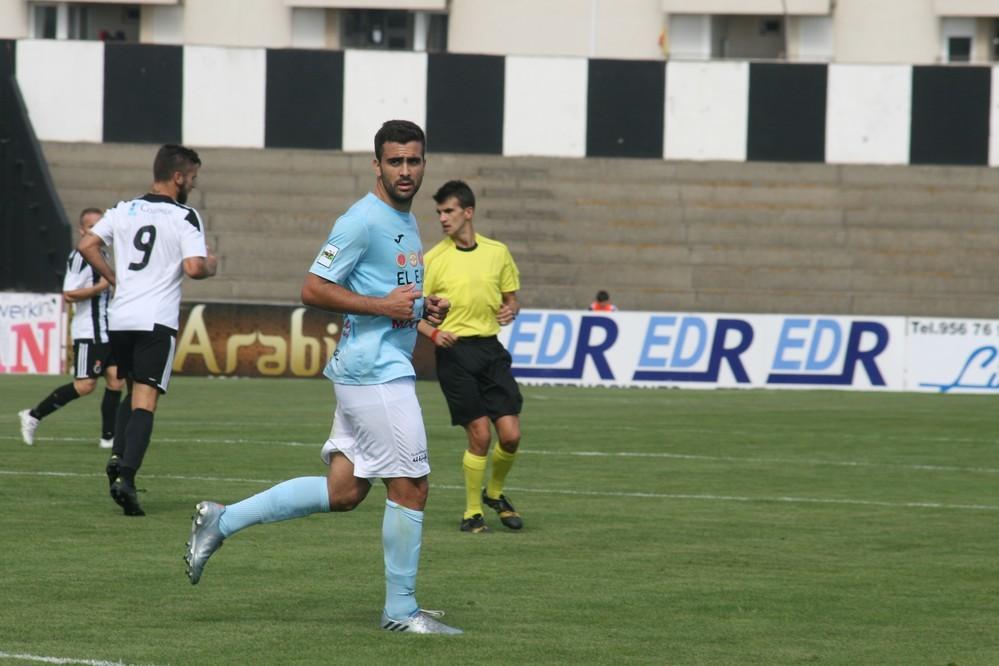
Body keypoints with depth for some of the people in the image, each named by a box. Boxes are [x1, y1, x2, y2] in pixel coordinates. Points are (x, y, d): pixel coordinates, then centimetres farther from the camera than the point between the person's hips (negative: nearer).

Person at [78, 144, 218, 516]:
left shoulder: (124, 210, 11)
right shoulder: (185, 218, -5)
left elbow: (87, 246, 7)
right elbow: (194, 268, -16)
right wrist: (211, 266, 7)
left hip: (120, 317, 5)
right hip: (157, 321, -5)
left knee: (134, 392, 22)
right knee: (145, 401, -8)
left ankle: (118, 457, 4)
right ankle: (126, 475, -22)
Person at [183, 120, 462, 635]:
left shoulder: (406, 221, 17)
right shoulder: (363, 221, -13)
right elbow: (313, 289, -16)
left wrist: (422, 306, 10)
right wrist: (383, 306, -21)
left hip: (368, 374, 10)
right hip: (376, 373, -10)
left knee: (343, 491, 9)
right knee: (410, 487, -4)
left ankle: (223, 521, 13)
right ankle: (401, 610, 6)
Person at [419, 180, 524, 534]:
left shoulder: (498, 252, 8)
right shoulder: (433, 259, -1)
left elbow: (511, 298, 18)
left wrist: (510, 310, -5)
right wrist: (433, 332, -17)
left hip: (490, 349, 3)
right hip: (454, 351, -3)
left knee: (510, 435, -4)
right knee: (480, 436, -8)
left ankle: (495, 493, 25)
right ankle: (472, 514, 7)